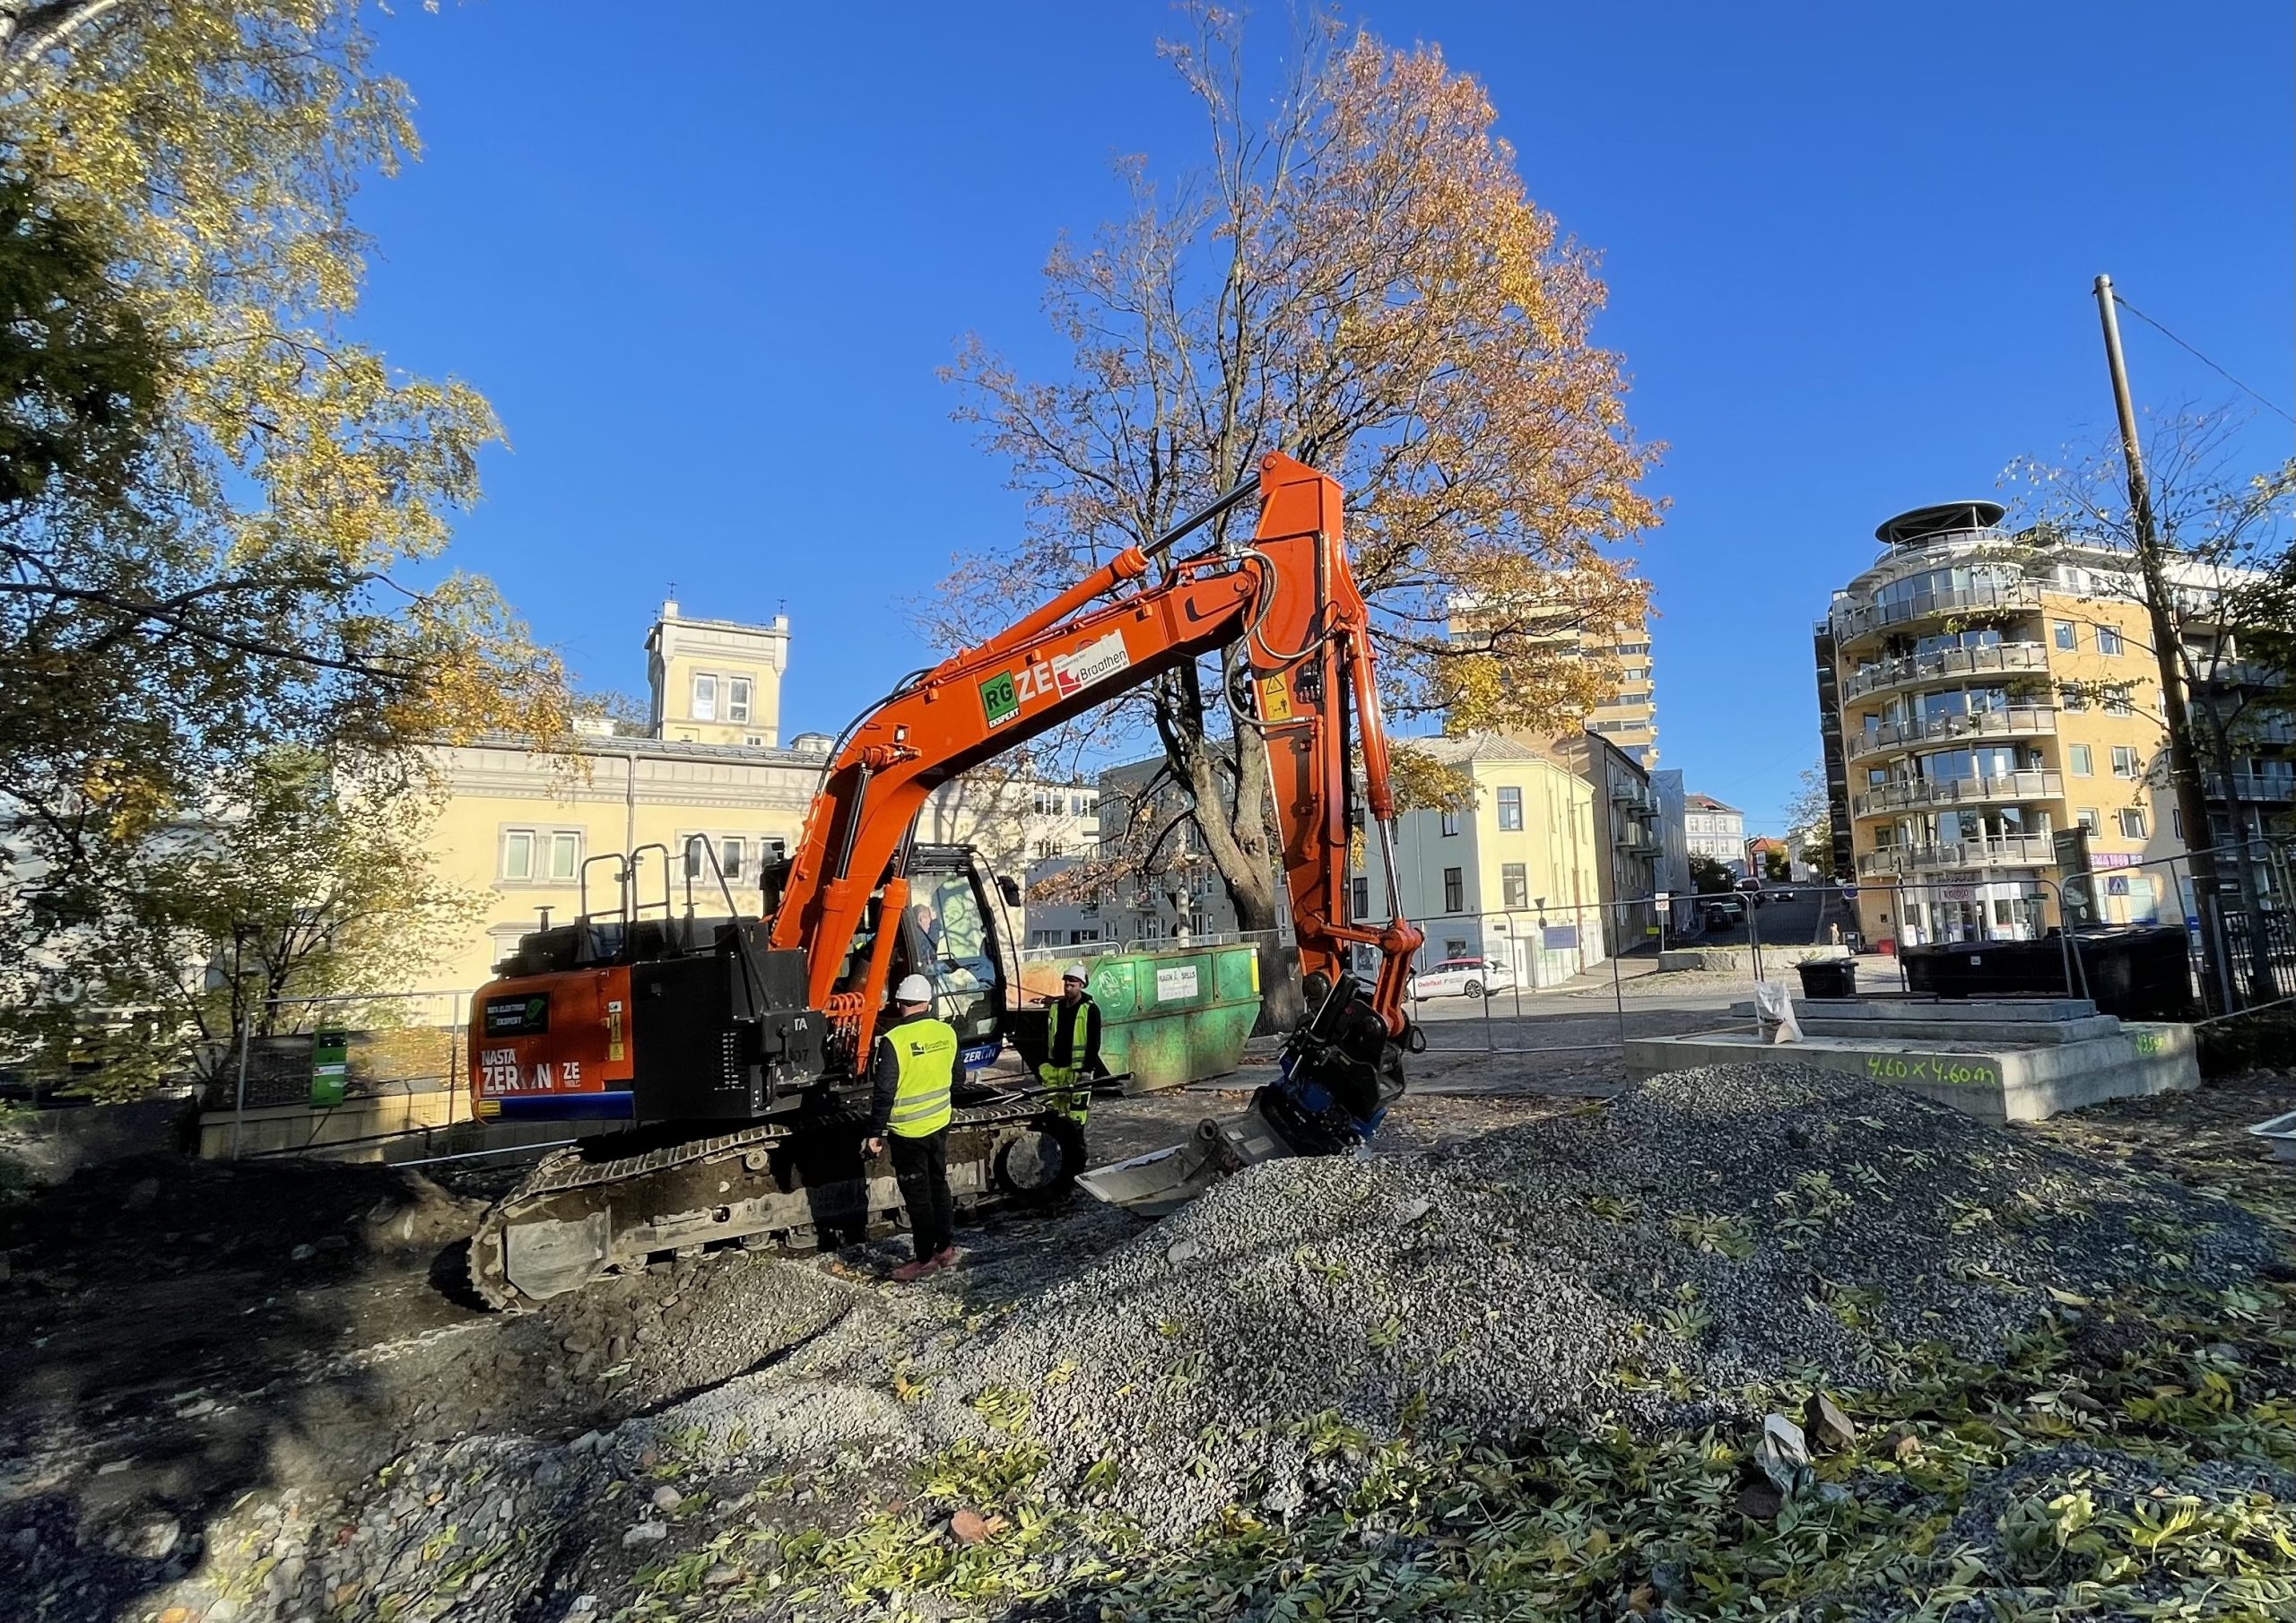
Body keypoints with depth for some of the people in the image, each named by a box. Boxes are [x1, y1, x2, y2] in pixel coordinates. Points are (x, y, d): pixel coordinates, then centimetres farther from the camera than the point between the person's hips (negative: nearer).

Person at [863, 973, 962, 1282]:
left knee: (917, 1194, 5)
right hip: (940, 1123, 6)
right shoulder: (947, 1032, -3)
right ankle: (946, 1247, 29)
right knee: (938, 1184, 19)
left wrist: (875, 1132, -9)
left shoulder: (894, 1039, -20)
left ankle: (926, 1258, 14)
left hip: (908, 1129, -5)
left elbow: (883, 1091, -18)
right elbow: (958, 1076, 9)